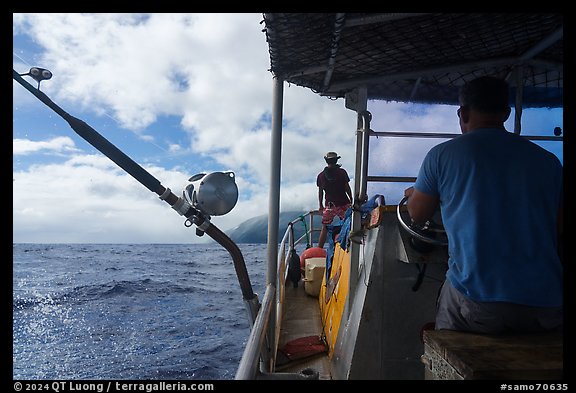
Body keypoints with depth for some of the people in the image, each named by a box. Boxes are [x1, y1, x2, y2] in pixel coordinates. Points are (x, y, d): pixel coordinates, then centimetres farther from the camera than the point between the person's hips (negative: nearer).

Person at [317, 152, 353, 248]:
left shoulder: (321, 175, 4)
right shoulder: (342, 172, -2)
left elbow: (320, 192, 9)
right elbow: (347, 188, 0)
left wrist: (320, 205, 18)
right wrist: (351, 200, 10)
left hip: (329, 205, 2)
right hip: (344, 204, -2)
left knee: (325, 228, 8)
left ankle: (319, 249, 10)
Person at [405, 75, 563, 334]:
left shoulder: (442, 155, -4)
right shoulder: (548, 160, 5)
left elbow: (417, 214, 10)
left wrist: (413, 193, 34)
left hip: (478, 306, -3)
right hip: (548, 309, 4)